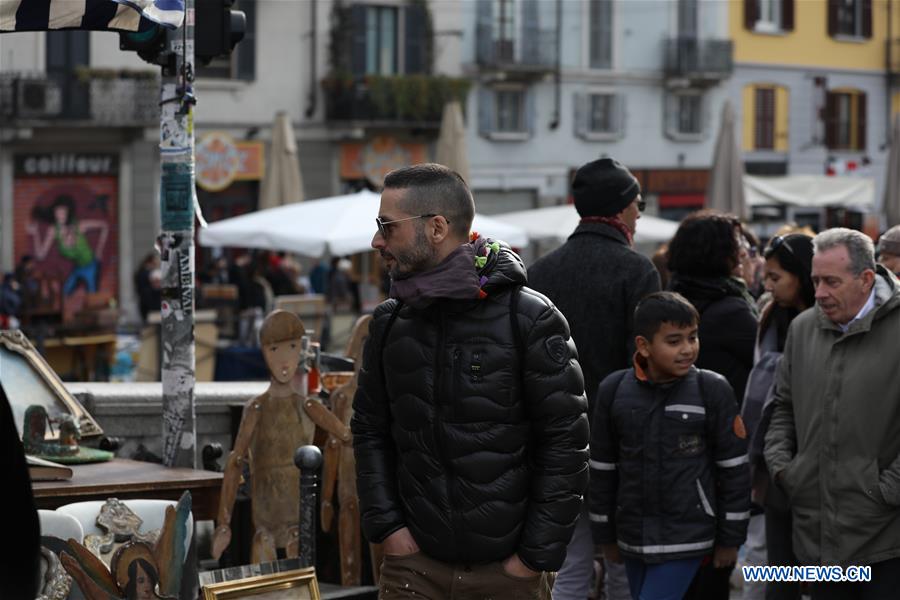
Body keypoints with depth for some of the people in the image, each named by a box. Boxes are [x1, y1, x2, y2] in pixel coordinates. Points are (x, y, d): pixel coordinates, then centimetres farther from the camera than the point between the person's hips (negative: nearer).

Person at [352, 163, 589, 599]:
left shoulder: (530, 319, -7)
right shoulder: (390, 322, 7)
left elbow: (566, 441, -7)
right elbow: (370, 430, 14)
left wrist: (538, 555, -10)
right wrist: (385, 525, 1)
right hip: (414, 564, 3)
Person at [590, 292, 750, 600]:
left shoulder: (712, 390, -10)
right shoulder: (613, 391, -3)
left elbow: (734, 467, -4)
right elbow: (603, 467, 6)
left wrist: (731, 537, -2)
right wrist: (605, 534, 10)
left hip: (687, 537, -4)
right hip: (633, 536, 4)